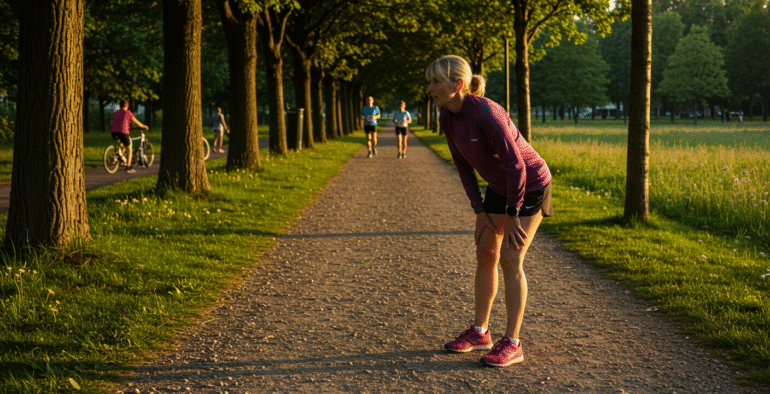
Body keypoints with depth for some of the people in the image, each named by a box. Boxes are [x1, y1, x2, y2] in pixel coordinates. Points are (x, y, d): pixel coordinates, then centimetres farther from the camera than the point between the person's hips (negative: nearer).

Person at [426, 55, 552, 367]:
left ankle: (512, 344, -1)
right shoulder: (447, 118, -7)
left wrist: (513, 216, -22)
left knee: (510, 259, -9)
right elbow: (463, 166, 3)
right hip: (499, 186, 8)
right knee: (485, 254, 9)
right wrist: (480, 210, -2)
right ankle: (480, 332, 22)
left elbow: (515, 163, -28)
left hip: (531, 184, -8)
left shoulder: (486, 113, -31)